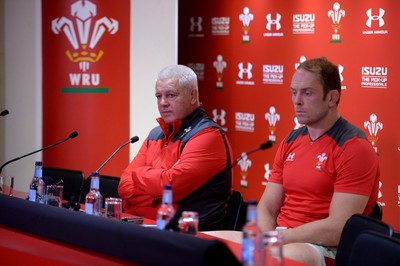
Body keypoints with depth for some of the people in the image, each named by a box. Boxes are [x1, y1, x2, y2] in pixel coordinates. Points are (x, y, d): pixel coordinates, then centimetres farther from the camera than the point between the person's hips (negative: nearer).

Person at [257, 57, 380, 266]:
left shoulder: (354, 147, -9)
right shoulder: (291, 142, 13)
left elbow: (339, 229, -17)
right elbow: (267, 207, 13)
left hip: (325, 248, -7)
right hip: (282, 240, 7)